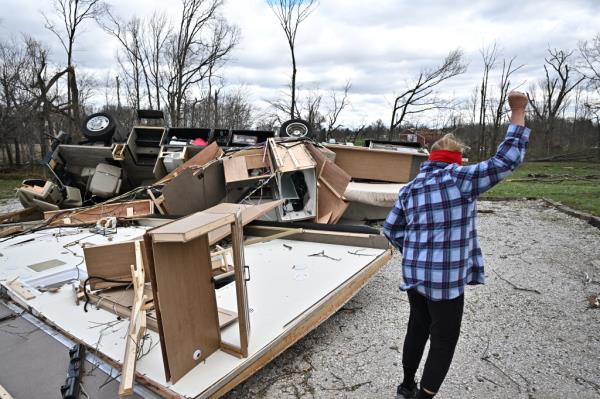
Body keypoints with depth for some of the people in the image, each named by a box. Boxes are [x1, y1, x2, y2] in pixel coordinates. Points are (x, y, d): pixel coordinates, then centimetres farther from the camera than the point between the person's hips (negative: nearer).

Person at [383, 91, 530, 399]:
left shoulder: (410, 188, 7)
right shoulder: (461, 178, -11)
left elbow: (391, 230, 9)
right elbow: (507, 158, -9)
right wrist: (518, 113, 0)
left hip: (413, 274, 6)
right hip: (446, 278, -6)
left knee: (417, 328, 23)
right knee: (444, 340, 11)